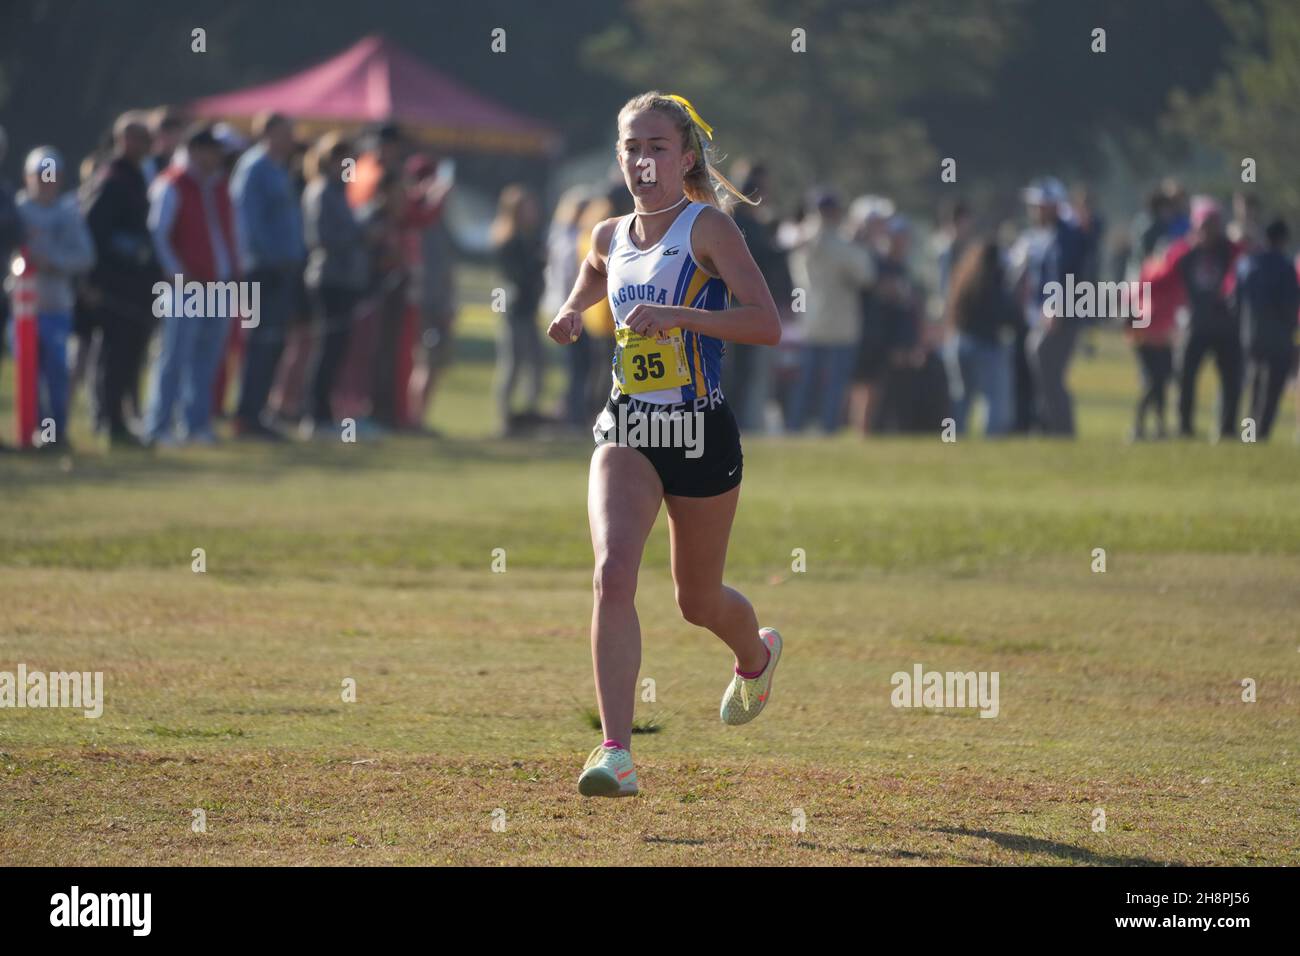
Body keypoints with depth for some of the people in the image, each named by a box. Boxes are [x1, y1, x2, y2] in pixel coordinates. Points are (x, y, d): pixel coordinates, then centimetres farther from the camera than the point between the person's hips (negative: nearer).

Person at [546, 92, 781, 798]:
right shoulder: (609, 238, 8)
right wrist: (569, 318, 10)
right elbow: (584, 296, 32)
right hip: (626, 431, 3)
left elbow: (766, 324, -20)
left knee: (696, 600, 14)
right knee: (613, 573, -21)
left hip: (700, 431, -3)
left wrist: (678, 315, -29)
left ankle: (756, 654, 51)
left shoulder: (708, 227, -9)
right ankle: (616, 752, -25)